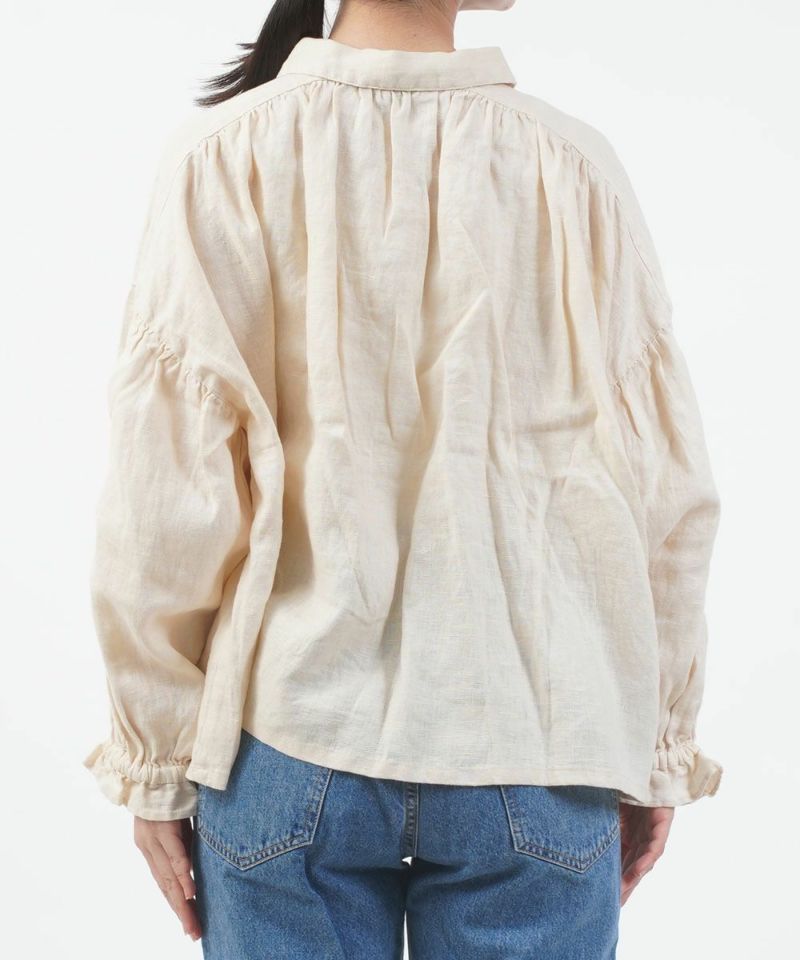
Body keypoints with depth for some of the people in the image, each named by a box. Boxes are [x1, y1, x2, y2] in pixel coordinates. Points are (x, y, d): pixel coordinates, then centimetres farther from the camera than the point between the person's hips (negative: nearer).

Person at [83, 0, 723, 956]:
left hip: (292, 739, 0)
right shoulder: (572, 163, -3)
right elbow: (666, 488, -2)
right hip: (535, 743, 1)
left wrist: (154, 757, 3)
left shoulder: (229, 150, -5)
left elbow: (167, 490, -7)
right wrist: (660, 747, 10)